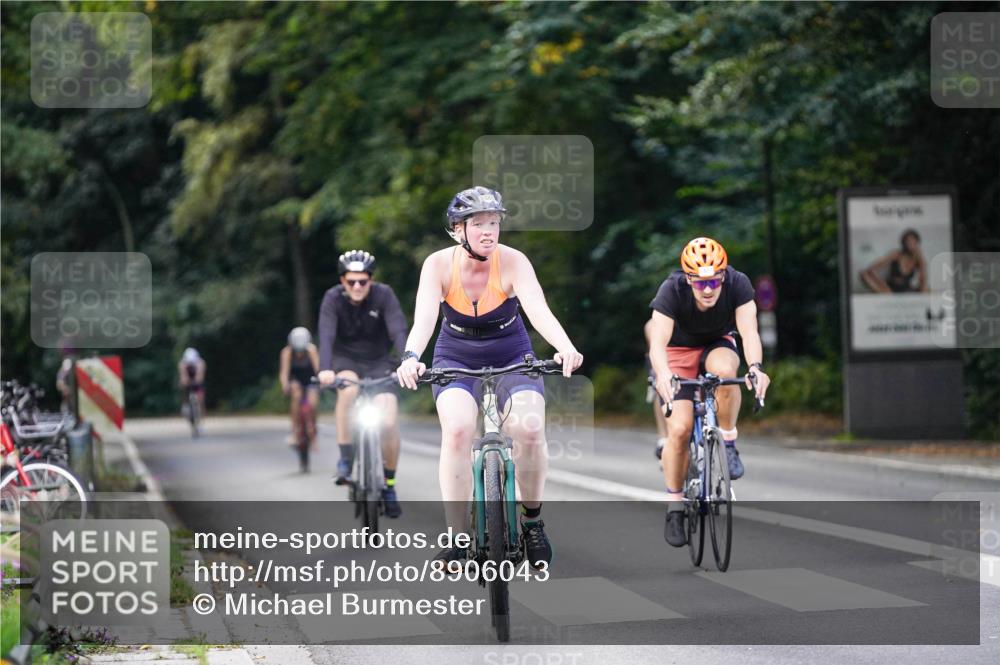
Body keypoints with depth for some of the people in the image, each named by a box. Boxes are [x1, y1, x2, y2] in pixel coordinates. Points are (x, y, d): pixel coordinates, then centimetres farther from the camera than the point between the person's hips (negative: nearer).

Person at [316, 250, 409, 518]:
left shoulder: (383, 295, -18)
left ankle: (389, 485, 3)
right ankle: (345, 460, -24)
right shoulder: (333, 298, -18)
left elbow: (399, 331, -29)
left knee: (389, 422, -17)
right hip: (345, 360, 0)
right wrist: (325, 369, -47)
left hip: (378, 362, 0)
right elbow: (326, 336, -30)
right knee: (349, 388, -36)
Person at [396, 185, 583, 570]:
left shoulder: (513, 262, -18)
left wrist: (566, 348, -52)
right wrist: (411, 357, -51)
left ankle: (532, 521, 1)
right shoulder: (439, 265, -16)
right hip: (456, 358, 0)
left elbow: (539, 310, -33)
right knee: (458, 429, -28)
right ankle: (456, 539, -22)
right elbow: (424, 317, -30)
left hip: (511, 357, 0)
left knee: (530, 429, -25)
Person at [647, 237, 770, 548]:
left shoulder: (738, 284, -27)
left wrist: (756, 366, -56)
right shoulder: (672, 290, -30)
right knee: (679, 429, -16)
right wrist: (663, 374, -60)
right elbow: (658, 342, -39)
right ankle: (674, 508, 1)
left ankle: (728, 443, -14)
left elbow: (748, 330, -36)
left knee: (724, 370, -36)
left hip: (716, 346, 1)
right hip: (679, 352, -1)